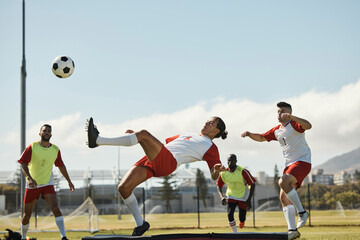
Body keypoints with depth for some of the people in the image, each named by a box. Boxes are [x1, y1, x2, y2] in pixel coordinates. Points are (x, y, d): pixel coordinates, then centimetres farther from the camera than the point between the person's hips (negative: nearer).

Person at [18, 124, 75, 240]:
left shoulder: (55, 150, 0)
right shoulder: (32, 147, -8)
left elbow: (61, 166, 14)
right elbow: (23, 164, -14)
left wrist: (69, 181, 17)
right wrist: (29, 178, -31)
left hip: (47, 184, 1)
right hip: (32, 185, -1)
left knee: (56, 208, -20)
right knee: (27, 215, 5)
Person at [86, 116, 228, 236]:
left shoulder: (210, 147, 14)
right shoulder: (188, 135, 36)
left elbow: (214, 176, 4)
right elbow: (162, 143, 40)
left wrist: (216, 170, -22)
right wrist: (136, 136, 32)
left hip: (168, 162, -7)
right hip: (151, 161, 7)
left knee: (144, 134, -28)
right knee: (123, 187, -13)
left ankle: (97, 140, -30)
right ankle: (140, 224, 6)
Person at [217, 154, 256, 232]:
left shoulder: (242, 172, -23)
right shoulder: (224, 173, -11)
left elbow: (252, 185, -18)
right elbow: (219, 186, 4)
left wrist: (249, 200, -22)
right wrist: (222, 197, -15)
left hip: (243, 197, -2)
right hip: (231, 196, 2)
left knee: (242, 218, 2)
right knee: (230, 215, -17)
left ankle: (243, 220, 42)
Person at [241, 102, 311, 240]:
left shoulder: (294, 124, -8)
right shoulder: (277, 131, 16)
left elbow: (308, 126, -28)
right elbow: (261, 138, 26)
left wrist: (291, 117, -39)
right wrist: (250, 134, 7)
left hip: (302, 161, -8)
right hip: (289, 165, 9)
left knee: (283, 182, -31)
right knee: (283, 197, -1)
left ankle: (302, 212, -18)